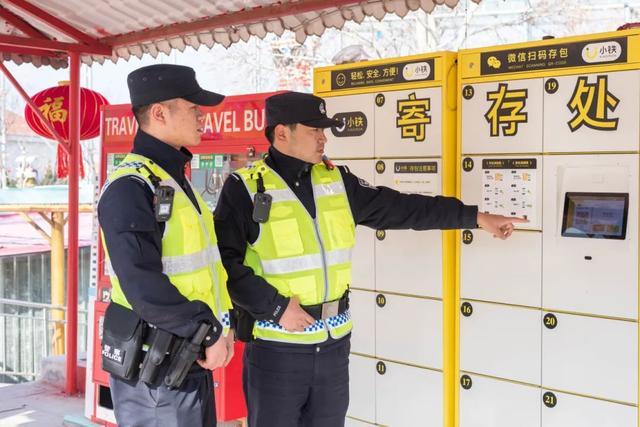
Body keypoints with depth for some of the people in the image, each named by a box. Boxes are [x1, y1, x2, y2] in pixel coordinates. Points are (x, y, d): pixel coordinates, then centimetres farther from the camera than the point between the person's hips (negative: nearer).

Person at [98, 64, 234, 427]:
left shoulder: (176, 179, 13)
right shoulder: (130, 187, -18)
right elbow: (143, 285, -26)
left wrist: (221, 323, 8)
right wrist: (208, 333, -17)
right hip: (155, 371, -9)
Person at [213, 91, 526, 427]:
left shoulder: (338, 181, 5)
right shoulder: (245, 188, -10)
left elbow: (402, 208, 7)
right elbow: (224, 263, -15)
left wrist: (476, 217, 5)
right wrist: (275, 306, -19)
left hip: (334, 342, 5)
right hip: (276, 347, -5)